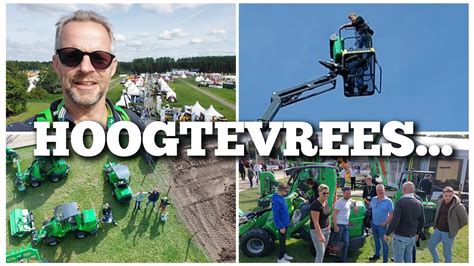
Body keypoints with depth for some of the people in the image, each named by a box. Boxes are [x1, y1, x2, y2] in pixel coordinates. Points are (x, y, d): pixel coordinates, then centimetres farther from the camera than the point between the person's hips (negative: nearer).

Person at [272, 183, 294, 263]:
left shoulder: (281, 197, -1)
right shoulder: (276, 200, -30)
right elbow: (275, 216, -26)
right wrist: (281, 227, -20)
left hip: (285, 223, 9)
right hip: (282, 225, -9)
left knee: (284, 240, 23)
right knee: (282, 241, 6)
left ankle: (284, 254, 40)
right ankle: (280, 259, 22)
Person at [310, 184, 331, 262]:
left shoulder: (326, 202, 4)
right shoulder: (315, 204, -22)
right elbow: (316, 222, -24)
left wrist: (329, 225, 10)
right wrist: (320, 235, -25)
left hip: (326, 230, 8)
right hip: (317, 230, -8)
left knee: (323, 251, 15)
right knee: (320, 252, -6)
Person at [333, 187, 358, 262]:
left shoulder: (350, 200, 9)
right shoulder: (339, 202, -13)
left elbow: (354, 202, 36)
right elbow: (334, 214, -15)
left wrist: (355, 206, 13)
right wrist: (335, 226, -21)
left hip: (346, 225, 7)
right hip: (339, 225, -7)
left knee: (346, 243, 8)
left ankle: (343, 259, 18)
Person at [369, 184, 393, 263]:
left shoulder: (388, 201, -11)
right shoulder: (373, 199, 3)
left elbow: (391, 214, -12)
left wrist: (386, 223, -18)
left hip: (382, 225, -5)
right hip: (374, 224, 5)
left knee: (384, 243, 3)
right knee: (376, 241, 21)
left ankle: (385, 260, 10)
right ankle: (377, 254, 38)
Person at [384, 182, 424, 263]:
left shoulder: (401, 202, -18)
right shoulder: (418, 203, 2)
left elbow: (395, 221, -23)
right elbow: (422, 221, 10)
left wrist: (387, 233, -12)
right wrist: (417, 232, 26)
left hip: (400, 237, -6)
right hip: (412, 237, 6)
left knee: (398, 260, 4)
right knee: (408, 258, 20)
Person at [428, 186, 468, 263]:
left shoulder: (458, 206, -20)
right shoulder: (440, 202, -1)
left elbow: (464, 220, -11)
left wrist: (455, 228, -3)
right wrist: (437, 225, 13)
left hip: (448, 233, -6)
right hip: (438, 230, 7)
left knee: (447, 252, 5)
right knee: (430, 245, 17)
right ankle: (436, 261, 38)